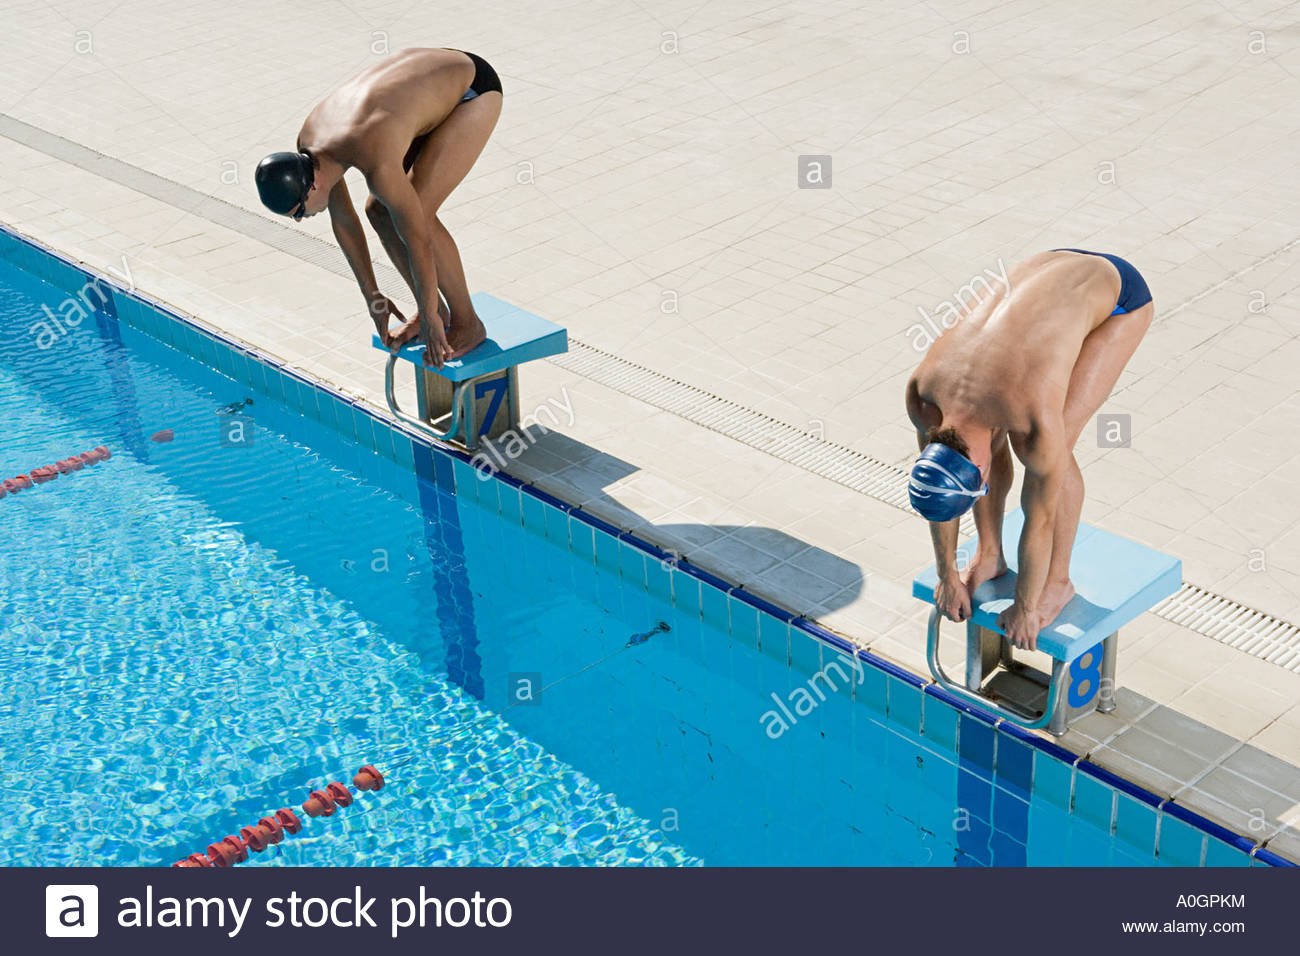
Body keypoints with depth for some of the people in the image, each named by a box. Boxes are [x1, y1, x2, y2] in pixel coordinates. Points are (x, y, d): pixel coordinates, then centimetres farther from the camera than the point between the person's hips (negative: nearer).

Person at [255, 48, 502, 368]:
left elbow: (418, 241, -27)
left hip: (474, 87, -8)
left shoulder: (377, 165, -37)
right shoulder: (308, 144, -11)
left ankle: (467, 322, 1)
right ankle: (437, 309, 19)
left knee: (419, 216, -18)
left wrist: (429, 319, -15)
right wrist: (371, 295, 8)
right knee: (378, 210, 3)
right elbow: (342, 220, 3)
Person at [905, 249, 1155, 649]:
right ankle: (990, 555, 20)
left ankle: (1057, 581, 7)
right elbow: (933, 490, -4)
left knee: (1045, 449, -14)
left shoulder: (1038, 424, -36)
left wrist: (1025, 609, -6)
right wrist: (948, 576, 6)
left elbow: (1040, 519, -20)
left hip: (1118, 290, -5)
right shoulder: (922, 390, -20)